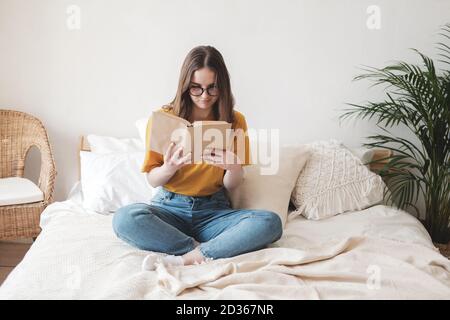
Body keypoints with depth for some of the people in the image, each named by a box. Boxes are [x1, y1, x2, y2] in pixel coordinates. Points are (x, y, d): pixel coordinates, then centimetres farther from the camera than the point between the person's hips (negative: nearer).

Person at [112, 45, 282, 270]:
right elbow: (153, 180, 2)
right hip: (170, 207, -1)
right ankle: (204, 251, -22)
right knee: (125, 219, -32)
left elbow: (230, 186, 3)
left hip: (214, 210, 1)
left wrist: (234, 168, -22)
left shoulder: (234, 120, 1)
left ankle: (184, 258, -29)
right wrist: (169, 168, -22)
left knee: (270, 223, -27)